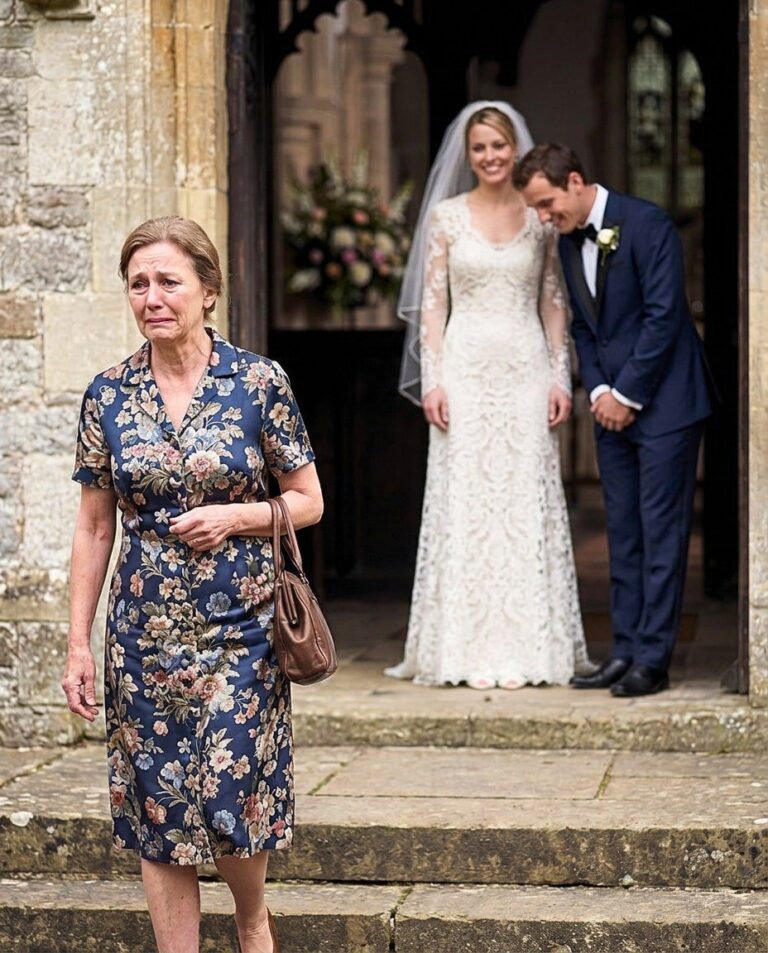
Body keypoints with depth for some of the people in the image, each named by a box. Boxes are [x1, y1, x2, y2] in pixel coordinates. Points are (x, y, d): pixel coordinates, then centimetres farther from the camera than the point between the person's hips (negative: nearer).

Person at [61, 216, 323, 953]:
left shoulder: (259, 383, -5)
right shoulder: (108, 396, 2)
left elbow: (308, 502, 2)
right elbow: (93, 527, 7)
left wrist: (237, 516, -16)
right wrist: (78, 643, 4)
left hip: (238, 628, -2)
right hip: (145, 634, 2)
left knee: (234, 805, -2)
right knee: (157, 812, 4)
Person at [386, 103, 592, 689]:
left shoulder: (541, 217, 7)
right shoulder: (445, 216, 4)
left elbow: (553, 301, 9)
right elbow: (432, 304, 2)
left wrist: (560, 375, 0)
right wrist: (432, 379, -6)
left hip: (526, 370, 1)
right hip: (466, 367, -1)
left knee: (526, 502, 0)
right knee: (467, 502, -1)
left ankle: (525, 648, 5)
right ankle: (472, 651, 2)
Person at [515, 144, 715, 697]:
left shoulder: (647, 224, -13)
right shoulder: (569, 242, 11)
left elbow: (664, 315, -17)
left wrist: (628, 395, -14)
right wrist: (598, 391, 1)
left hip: (664, 401, -8)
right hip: (614, 405, 8)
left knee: (661, 531, -5)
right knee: (623, 535, 8)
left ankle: (653, 660, -3)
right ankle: (626, 652, 13)